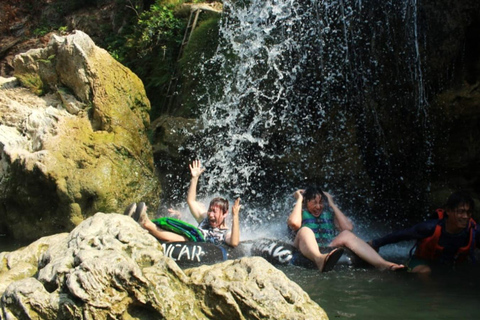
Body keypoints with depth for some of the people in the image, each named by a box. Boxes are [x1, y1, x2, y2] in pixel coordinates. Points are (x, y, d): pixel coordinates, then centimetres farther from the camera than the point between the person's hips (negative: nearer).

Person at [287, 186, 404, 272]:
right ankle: (320, 259, -70)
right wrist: (299, 200, 4)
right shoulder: (302, 213, 17)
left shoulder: (328, 214, 25)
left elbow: (348, 227, 6)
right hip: (307, 253, -3)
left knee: (346, 234, -22)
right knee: (305, 231, -32)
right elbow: (294, 222, -11)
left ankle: (382, 264, -43)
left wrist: (331, 204, 13)